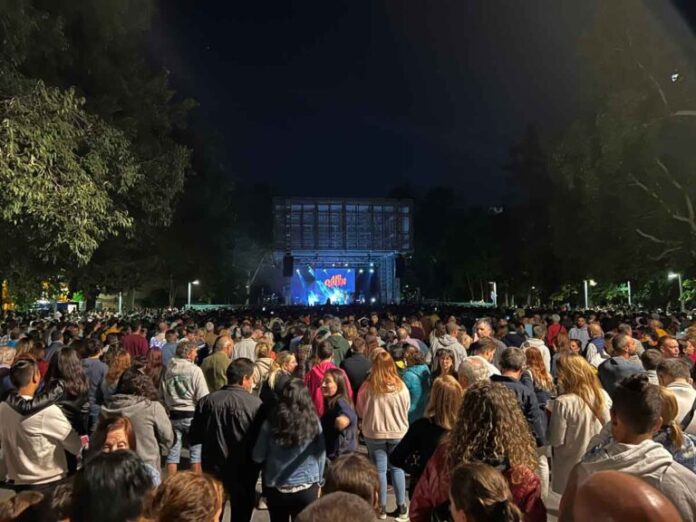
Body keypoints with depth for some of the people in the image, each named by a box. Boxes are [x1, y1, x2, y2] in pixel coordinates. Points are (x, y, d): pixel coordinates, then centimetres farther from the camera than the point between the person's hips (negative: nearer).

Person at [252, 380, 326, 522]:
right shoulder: (313, 422, -12)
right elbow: (321, 455, -2)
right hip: (307, 489, 0)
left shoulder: (271, 423, -13)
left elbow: (257, 457, -4)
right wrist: (318, 482, 12)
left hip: (275, 489, 1)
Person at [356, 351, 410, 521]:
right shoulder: (401, 386, -12)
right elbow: (406, 410, 3)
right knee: (397, 468, 15)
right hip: (398, 432, 1)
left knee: (379, 470, 10)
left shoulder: (367, 387, -15)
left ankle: (382, 508, 20)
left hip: (374, 433, -1)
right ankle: (401, 507, 22)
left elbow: (361, 412, -1)